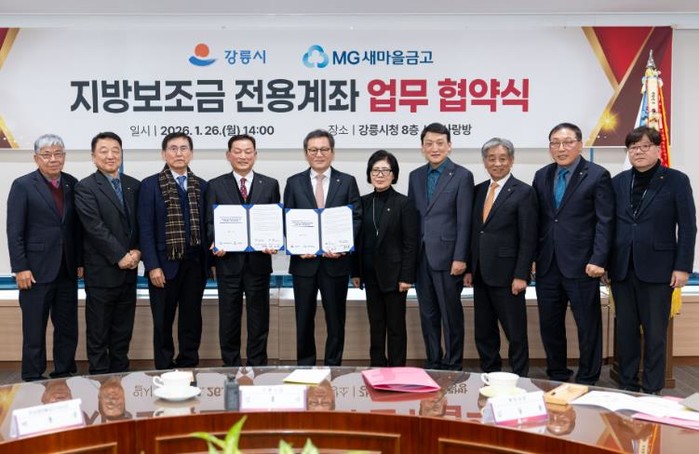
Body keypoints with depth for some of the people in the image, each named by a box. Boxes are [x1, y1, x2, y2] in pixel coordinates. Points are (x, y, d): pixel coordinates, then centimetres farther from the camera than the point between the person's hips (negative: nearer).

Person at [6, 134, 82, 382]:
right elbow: (14, 231, -7)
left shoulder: (72, 184, 8)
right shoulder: (23, 185, -4)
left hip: (67, 270, 4)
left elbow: (77, 227, 10)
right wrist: (20, 268, -11)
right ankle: (33, 379, 18)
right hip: (36, 270, -4)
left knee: (68, 328, 9)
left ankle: (65, 376, 21)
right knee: (34, 330, 6)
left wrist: (80, 261, 5)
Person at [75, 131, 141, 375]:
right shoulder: (85, 187, -6)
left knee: (123, 331, 12)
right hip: (102, 271, -5)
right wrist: (120, 257, -15)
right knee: (99, 333, 5)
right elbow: (95, 228, -14)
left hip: (128, 270, 5)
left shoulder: (133, 185, 10)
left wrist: (137, 252, -7)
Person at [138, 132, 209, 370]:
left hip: (195, 264, 3)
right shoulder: (150, 185, -1)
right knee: (163, 322, 7)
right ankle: (164, 370, 18)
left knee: (192, 321, 9)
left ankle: (189, 367, 20)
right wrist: (153, 266, -12)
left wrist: (210, 261, 3)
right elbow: (145, 230, -5)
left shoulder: (201, 186, 9)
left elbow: (205, 226, 9)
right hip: (165, 264, -3)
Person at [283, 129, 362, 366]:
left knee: (336, 319, 7)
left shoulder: (347, 182, 5)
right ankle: (305, 367, 21)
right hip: (304, 260, 1)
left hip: (336, 260, 0)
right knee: (304, 319, 9)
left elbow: (357, 219, 0)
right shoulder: (294, 183, 7)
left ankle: (333, 367, 19)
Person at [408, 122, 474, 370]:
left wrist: (460, 258, -13)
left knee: (451, 314, 3)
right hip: (420, 256, 5)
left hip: (446, 256, -5)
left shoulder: (462, 176, -3)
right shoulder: (416, 176, 12)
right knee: (428, 314, 11)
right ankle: (433, 363, 22)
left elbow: (464, 222, -8)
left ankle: (453, 366, 14)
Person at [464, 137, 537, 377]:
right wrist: (470, 268, 8)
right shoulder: (479, 190, 12)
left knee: (515, 333, 3)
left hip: (506, 276, -6)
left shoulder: (524, 192, -5)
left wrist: (521, 276, -14)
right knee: (483, 332, 12)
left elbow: (528, 239, -9)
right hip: (481, 275, 6)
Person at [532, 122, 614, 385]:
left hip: (581, 265, -5)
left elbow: (604, 222, -8)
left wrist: (598, 260, -14)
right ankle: (556, 377, 26)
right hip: (547, 265, 5)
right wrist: (530, 256, 5)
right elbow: (537, 219, 12)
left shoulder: (597, 176, -4)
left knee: (588, 325, 5)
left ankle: (587, 380, 19)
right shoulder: (542, 176, 11)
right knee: (549, 324, 11)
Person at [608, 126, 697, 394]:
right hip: (622, 268, 3)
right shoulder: (619, 181, 9)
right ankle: (627, 385, 21)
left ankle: (652, 389, 16)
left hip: (657, 268, -3)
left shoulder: (676, 180, -1)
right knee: (625, 330, 9)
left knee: (655, 331, 4)